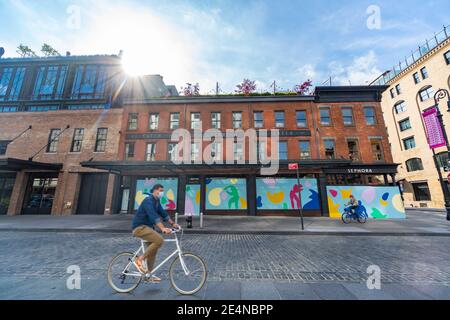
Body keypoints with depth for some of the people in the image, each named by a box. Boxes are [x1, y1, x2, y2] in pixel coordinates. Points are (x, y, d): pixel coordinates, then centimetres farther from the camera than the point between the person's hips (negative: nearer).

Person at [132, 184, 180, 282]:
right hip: (140, 227, -9)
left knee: (153, 250, 12)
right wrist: (162, 228, -44)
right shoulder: (148, 200, -21)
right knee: (159, 240, -24)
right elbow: (153, 215, -35)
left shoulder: (157, 201, 8)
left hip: (147, 227, 9)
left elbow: (163, 213, 12)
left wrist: (173, 223, 7)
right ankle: (140, 260, -9)